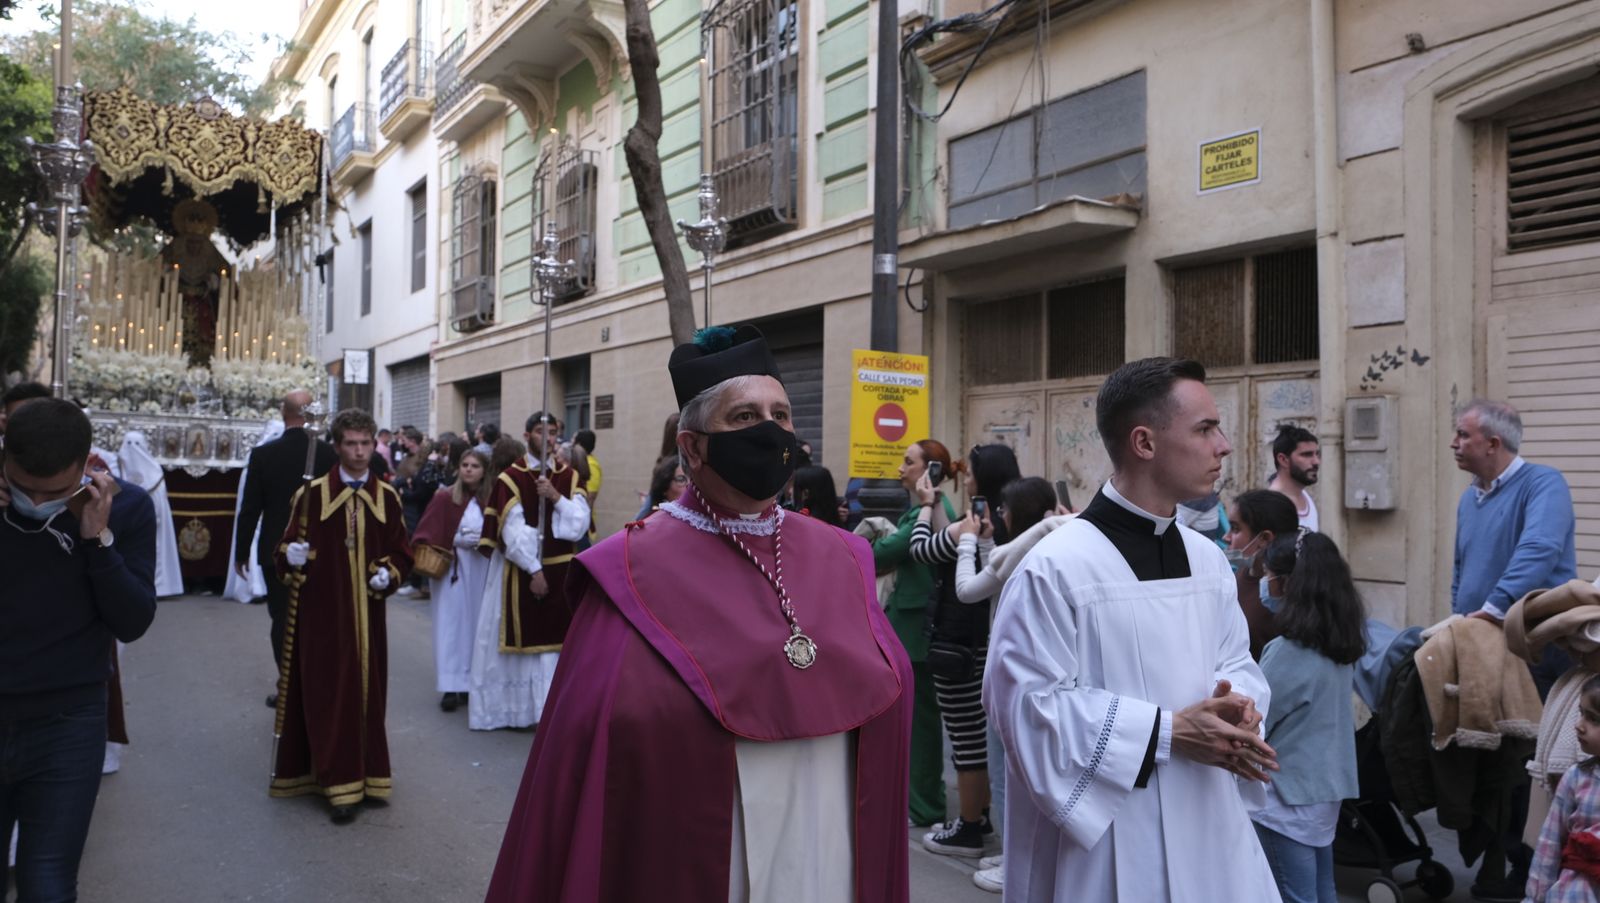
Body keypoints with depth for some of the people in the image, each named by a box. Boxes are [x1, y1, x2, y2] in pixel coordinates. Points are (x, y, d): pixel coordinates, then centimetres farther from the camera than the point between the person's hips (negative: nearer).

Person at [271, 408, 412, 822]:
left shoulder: (388, 496, 3)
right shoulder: (312, 493, -4)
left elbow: (401, 552, 10)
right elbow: (287, 548, 1)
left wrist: (388, 574, -9)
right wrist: (291, 557, -21)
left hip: (367, 613, 2)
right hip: (321, 611, -2)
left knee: (367, 693, 9)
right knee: (329, 695, 1)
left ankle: (367, 774, 22)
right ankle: (340, 783, 9)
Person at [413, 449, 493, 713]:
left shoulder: (490, 500, 2)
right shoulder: (444, 498, -4)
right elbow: (428, 535, -3)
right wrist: (459, 540, -14)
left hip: (481, 570, 3)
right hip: (453, 569, -2)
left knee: (477, 625, 6)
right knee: (452, 625, -2)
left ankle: (473, 683, 15)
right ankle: (452, 688, 1)